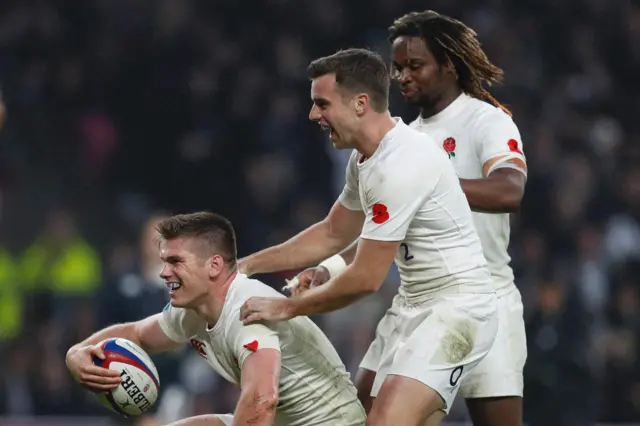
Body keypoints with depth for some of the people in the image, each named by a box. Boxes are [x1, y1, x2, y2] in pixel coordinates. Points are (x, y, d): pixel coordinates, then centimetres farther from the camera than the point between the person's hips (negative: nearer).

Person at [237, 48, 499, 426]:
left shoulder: (399, 167, -23)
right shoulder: (367, 158, 8)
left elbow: (366, 279, -21)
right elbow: (332, 235, 23)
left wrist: (286, 308, -9)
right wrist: (244, 266, 18)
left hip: (455, 309, -10)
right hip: (416, 306, 10)